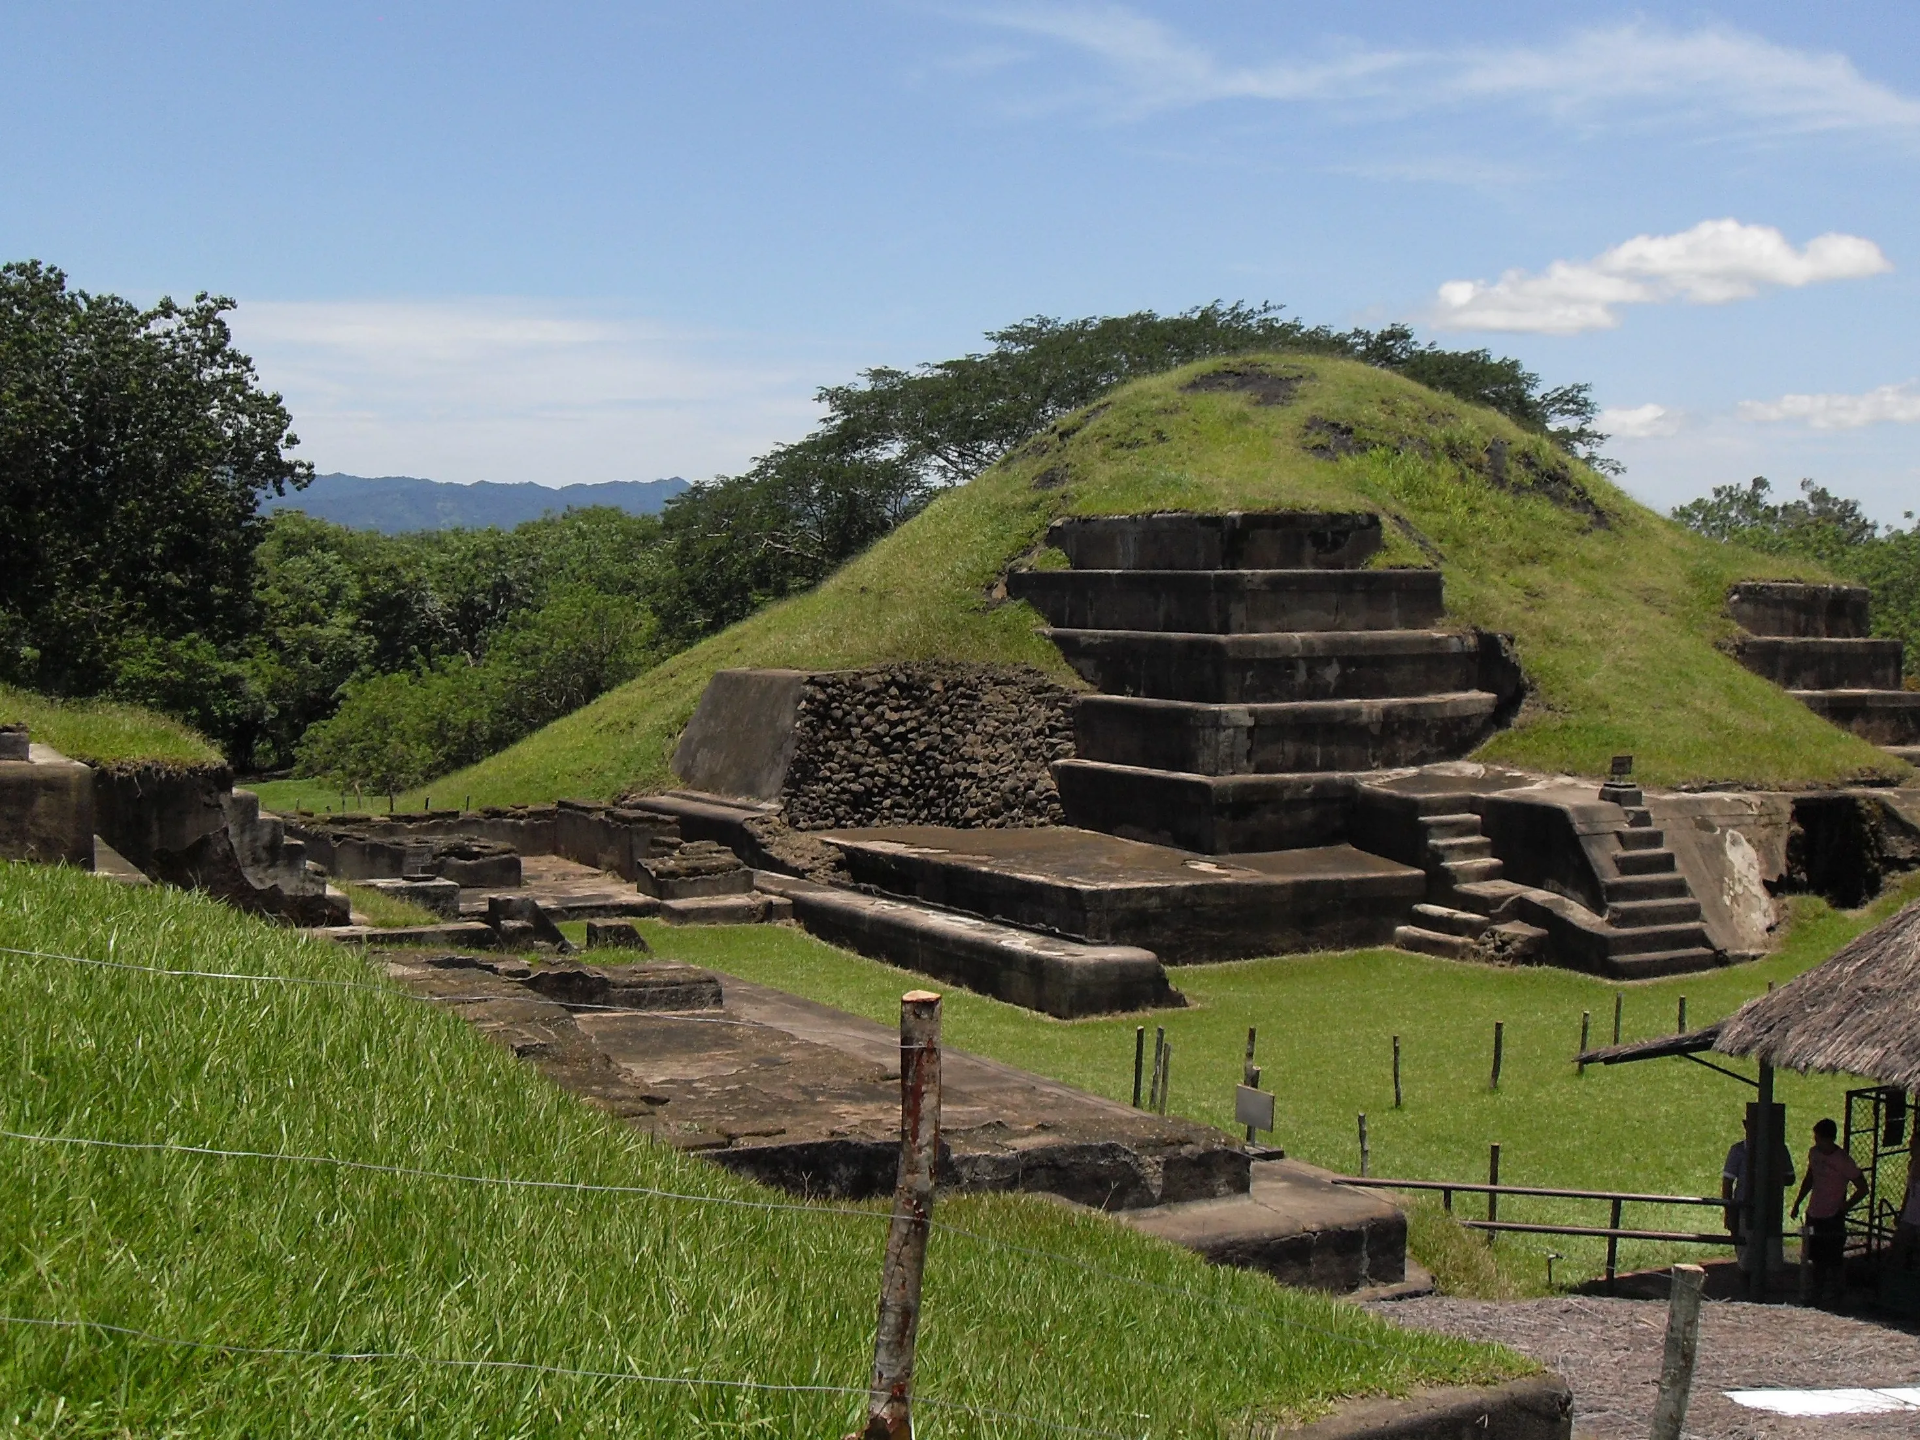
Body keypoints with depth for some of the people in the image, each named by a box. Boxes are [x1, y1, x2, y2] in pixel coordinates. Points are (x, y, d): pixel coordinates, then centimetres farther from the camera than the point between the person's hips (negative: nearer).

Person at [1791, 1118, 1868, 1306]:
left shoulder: (1843, 1160, -16)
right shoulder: (1814, 1153, 2)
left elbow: (1862, 1189, -10)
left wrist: (1844, 1208, -11)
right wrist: (1797, 1202, 15)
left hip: (1833, 1218, -6)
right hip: (1814, 1214, 6)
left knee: (1834, 1259, 0)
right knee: (1817, 1258, 15)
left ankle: (1839, 1296, 15)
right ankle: (1817, 1292, 28)